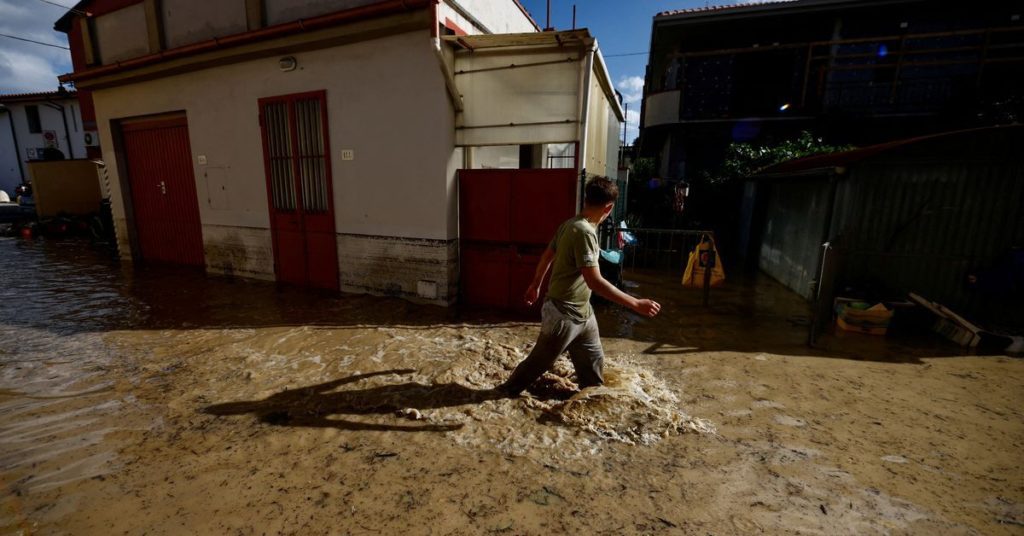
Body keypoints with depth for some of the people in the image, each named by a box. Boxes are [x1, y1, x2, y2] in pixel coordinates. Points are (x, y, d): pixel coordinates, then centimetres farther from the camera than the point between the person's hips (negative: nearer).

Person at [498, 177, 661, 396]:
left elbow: (547, 256, 14)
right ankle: (507, 390, 31)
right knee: (541, 360, 10)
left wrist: (536, 285, 26)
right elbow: (594, 282, -32)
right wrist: (636, 304, -28)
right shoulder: (584, 232, -27)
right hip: (563, 313, -9)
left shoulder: (571, 224, 3)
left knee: (593, 361, 19)